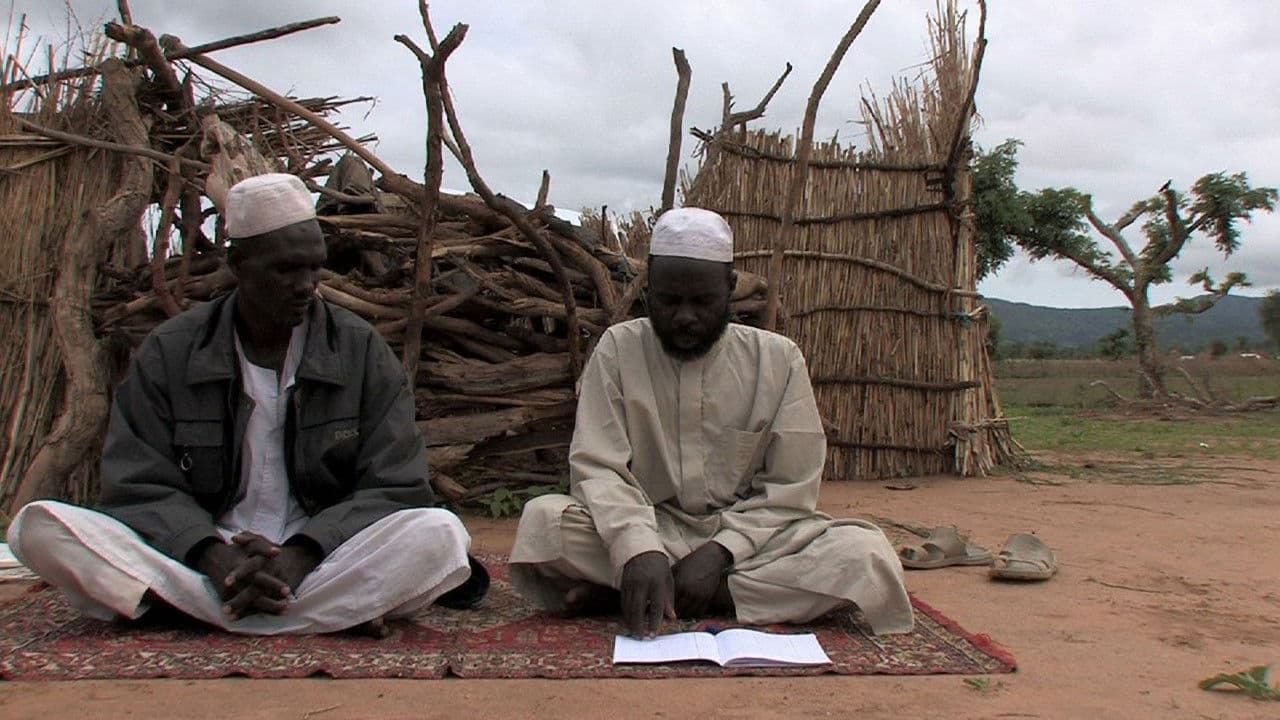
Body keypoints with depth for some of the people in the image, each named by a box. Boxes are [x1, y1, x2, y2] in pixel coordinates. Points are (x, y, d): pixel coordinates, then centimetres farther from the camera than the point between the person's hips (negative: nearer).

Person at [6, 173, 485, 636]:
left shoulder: (362, 351, 3)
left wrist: (300, 555, -21)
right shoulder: (169, 352, 6)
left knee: (439, 533, -30)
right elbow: (140, 487, 0)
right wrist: (215, 557, -21)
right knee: (39, 526, -23)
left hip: (323, 560, -1)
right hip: (199, 562, 2)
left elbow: (392, 489, -3)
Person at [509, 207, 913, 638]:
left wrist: (721, 551, -19)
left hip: (748, 535, 3)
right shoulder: (618, 349, -2)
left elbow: (790, 488, -2)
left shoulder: (778, 359, 0)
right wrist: (639, 550, -30)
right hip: (648, 532, -2)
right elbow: (597, 468, -11)